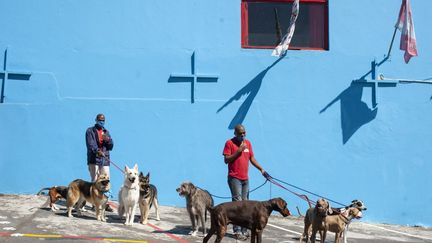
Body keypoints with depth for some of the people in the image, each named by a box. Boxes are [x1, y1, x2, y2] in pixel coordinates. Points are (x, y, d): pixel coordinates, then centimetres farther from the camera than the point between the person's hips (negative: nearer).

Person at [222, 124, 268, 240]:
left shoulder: (248, 143, 13)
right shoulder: (229, 143, -5)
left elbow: (252, 158, 16)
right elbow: (226, 160, -9)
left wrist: (261, 169, 7)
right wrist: (238, 151, -16)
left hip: (245, 178, 6)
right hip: (234, 178, -6)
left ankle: (244, 229, 13)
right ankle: (237, 231, -9)